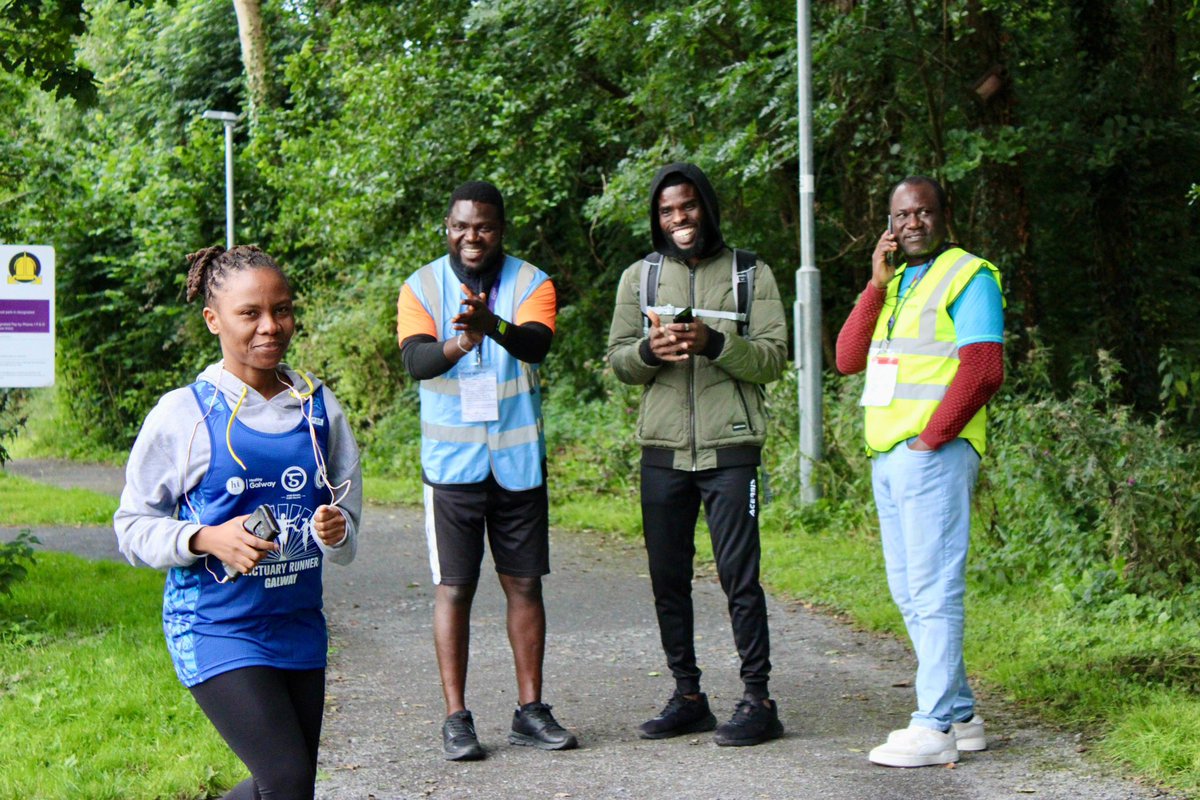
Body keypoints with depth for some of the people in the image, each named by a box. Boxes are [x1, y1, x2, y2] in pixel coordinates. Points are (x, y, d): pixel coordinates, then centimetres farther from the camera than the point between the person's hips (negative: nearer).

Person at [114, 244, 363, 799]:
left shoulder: (318, 407, 4)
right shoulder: (183, 414, -7)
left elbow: (346, 507, 10)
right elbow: (134, 526, -4)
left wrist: (337, 530, -13)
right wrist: (207, 540, -21)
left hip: (299, 623, 5)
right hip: (216, 627, -5)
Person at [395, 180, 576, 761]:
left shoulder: (531, 283, 0)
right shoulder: (422, 287, 0)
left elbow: (536, 345, -20)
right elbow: (415, 359, -16)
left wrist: (493, 325, -42)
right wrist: (456, 346, -39)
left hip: (519, 459, 1)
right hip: (451, 462, -1)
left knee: (525, 583, 7)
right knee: (454, 587, 0)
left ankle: (530, 711, 16)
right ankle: (456, 718, 5)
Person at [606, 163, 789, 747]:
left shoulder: (751, 274, 5)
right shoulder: (639, 277, 13)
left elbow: (774, 358, -3)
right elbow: (617, 361, 9)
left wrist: (713, 342, -19)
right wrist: (649, 351, -13)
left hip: (731, 447, -3)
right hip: (663, 451, 3)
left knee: (739, 575, -7)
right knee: (668, 578, 6)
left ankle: (757, 699, -1)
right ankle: (687, 697, 15)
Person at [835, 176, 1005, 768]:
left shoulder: (967, 276, -5)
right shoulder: (896, 282, 20)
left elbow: (983, 370, -16)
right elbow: (847, 359, 10)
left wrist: (929, 439, -15)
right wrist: (876, 284, 2)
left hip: (934, 455, -9)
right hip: (886, 458, 9)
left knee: (933, 589, -10)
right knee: (909, 592, 11)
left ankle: (934, 728, -10)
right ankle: (960, 715, 18)